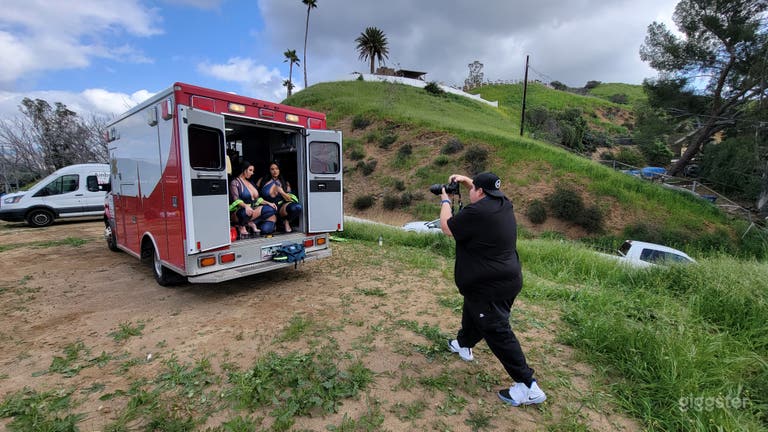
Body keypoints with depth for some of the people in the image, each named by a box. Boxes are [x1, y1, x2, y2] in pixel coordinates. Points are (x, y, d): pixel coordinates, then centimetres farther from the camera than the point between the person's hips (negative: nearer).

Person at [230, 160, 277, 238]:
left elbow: (257, 199, 20)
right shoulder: (235, 182, 0)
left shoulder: (250, 182, 23)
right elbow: (236, 200, -14)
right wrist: (245, 206, -35)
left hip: (254, 210, 7)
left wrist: (268, 203, 2)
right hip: (241, 211, -7)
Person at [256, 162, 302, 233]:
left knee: (297, 207, -35)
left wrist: (282, 192, -14)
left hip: (281, 207, 0)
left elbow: (290, 199, 4)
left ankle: (286, 222, -2)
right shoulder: (262, 181, 7)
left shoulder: (285, 183, 10)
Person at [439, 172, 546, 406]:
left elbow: (446, 226, -10)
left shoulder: (476, 212, -25)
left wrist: (445, 201, 4)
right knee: (472, 313, 28)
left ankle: (528, 387, 8)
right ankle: (464, 344, 51)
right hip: (507, 279, 10)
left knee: (498, 333, -1)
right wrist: (466, 180, 14)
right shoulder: (503, 204, 1)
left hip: (490, 287, -10)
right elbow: (486, 192, 24)